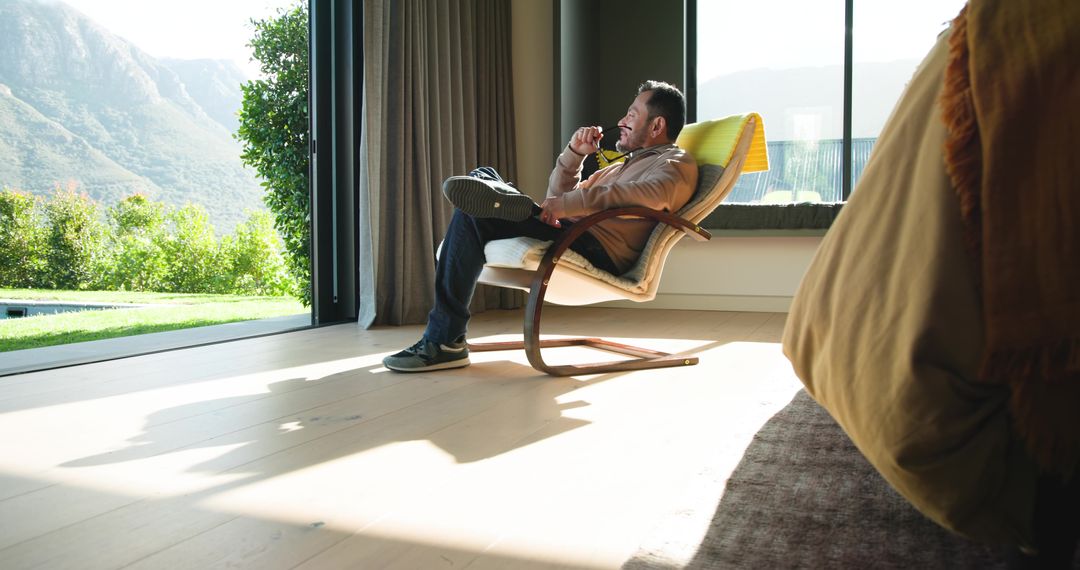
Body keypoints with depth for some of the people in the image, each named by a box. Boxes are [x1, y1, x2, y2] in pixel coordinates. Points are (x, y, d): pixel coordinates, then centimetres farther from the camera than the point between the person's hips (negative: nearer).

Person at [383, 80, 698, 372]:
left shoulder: (676, 162, 4)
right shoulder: (629, 163, 34)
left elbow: (656, 193, -23)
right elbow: (560, 197, 33)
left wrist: (568, 203, -24)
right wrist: (574, 153, 14)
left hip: (598, 251, -10)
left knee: (472, 216, -21)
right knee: (483, 175, 14)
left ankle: (444, 340, -20)